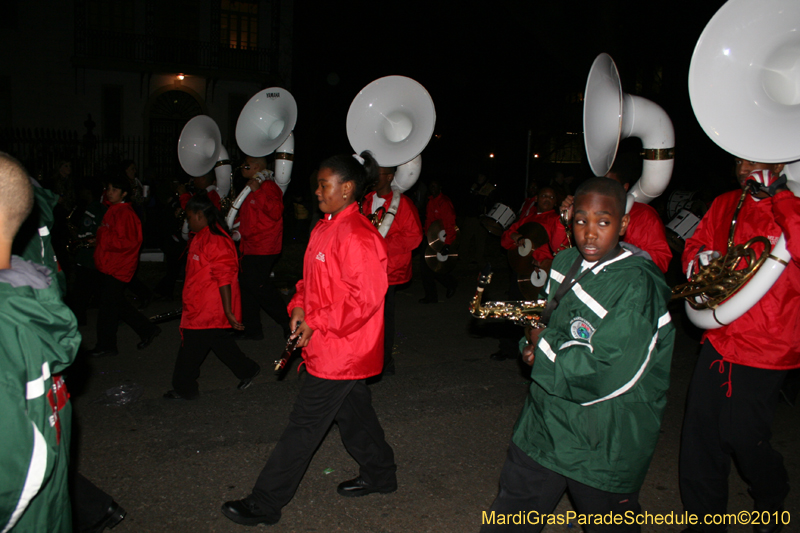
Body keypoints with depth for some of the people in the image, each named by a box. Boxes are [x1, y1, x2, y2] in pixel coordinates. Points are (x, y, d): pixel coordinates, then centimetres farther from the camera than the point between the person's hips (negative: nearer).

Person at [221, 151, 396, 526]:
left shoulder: (356, 236, -23)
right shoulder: (325, 228, 8)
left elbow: (366, 297, -26)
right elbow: (313, 279, 18)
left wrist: (318, 324, -20)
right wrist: (300, 309, 0)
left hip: (339, 351, -10)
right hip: (336, 350, 10)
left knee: (304, 425, 0)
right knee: (352, 411, 22)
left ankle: (264, 505, 13)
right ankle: (379, 474, 42)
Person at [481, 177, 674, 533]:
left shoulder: (638, 288, -22)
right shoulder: (567, 262, 1)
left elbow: (605, 376, -28)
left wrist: (545, 344, -15)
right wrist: (534, 347, -5)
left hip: (603, 448, -6)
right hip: (544, 424, 7)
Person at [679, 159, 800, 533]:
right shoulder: (725, 205, 8)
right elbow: (694, 246, 18)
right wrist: (700, 256, -5)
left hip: (767, 346, -4)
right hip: (720, 338, 5)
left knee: (742, 437, 3)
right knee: (700, 436, 6)